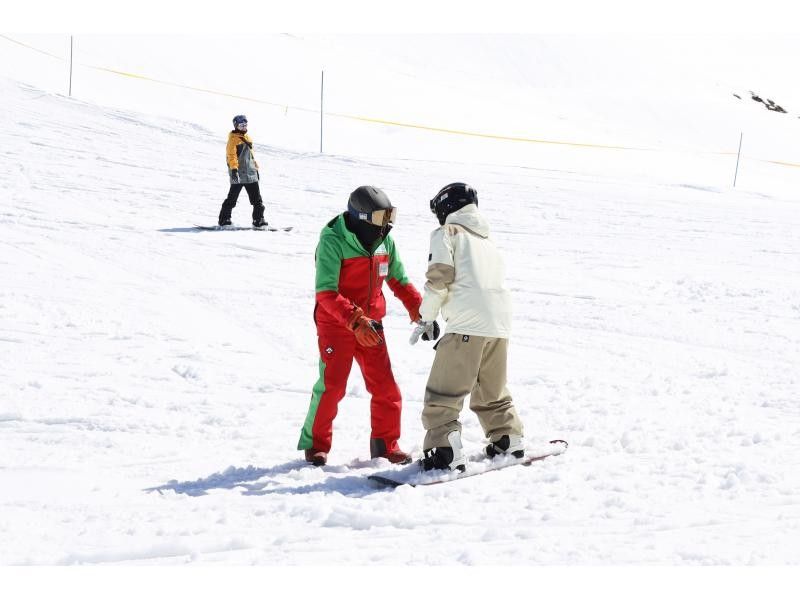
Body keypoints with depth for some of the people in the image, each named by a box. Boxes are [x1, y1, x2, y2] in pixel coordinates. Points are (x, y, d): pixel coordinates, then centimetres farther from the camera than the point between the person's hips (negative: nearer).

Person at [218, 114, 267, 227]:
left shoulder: (247, 138, 17)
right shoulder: (233, 139, -7)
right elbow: (231, 155, -17)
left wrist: (255, 167, 27)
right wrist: (234, 169, -28)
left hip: (250, 174, 7)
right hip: (238, 174, -7)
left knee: (257, 199, 4)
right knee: (232, 198, -3)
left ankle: (258, 220, 8)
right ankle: (224, 219, 5)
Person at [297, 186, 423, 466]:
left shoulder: (384, 239, 2)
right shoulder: (333, 241, -17)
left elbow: (398, 280, 13)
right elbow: (325, 292, -24)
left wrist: (416, 306, -4)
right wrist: (355, 320, -34)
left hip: (371, 324, 5)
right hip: (336, 324, -5)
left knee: (385, 387, 2)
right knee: (332, 385, -6)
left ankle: (385, 443, 18)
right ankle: (316, 443, 12)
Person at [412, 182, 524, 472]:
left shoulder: (447, 233, 6)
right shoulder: (486, 240, 28)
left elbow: (439, 278, -6)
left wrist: (426, 318, 6)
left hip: (468, 323, -7)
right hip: (501, 323, 8)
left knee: (443, 393, -6)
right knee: (492, 391, 25)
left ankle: (445, 451, -15)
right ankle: (508, 439, 29)